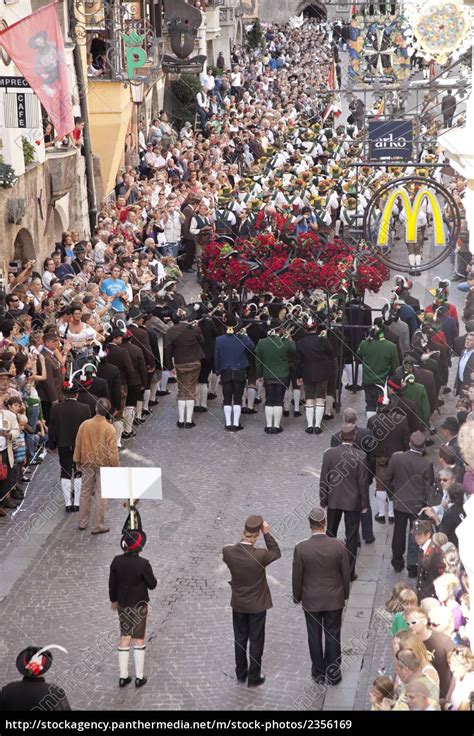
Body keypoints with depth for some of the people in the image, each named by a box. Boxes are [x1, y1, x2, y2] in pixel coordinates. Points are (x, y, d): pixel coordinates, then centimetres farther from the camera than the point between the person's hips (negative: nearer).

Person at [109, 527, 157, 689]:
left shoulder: (117, 561, -10)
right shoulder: (143, 564, -23)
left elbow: (112, 583, 1)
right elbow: (152, 585, -13)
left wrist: (113, 600, 16)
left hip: (122, 604, 4)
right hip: (139, 605, -4)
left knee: (125, 638, 15)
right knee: (139, 639, 9)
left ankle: (123, 676, 18)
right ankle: (139, 677, 17)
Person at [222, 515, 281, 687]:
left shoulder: (228, 552, -20)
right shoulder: (260, 555, -29)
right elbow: (276, 553, -8)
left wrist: (244, 539, -2)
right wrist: (266, 533, -13)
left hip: (238, 604, 3)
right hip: (257, 605, -3)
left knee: (240, 639, 21)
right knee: (256, 641, 13)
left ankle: (241, 674, 35)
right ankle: (253, 678, 24)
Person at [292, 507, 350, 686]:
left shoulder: (301, 548, -19)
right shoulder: (338, 546, -16)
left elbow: (297, 577, -9)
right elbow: (346, 574, -5)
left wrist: (297, 597, 7)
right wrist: (345, 594, 12)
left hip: (311, 600, -1)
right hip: (334, 599, 1)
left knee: (315, 637, 15)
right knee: (333, 636, 15)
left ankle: (319, 673, 26)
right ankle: (333, 673, 25)